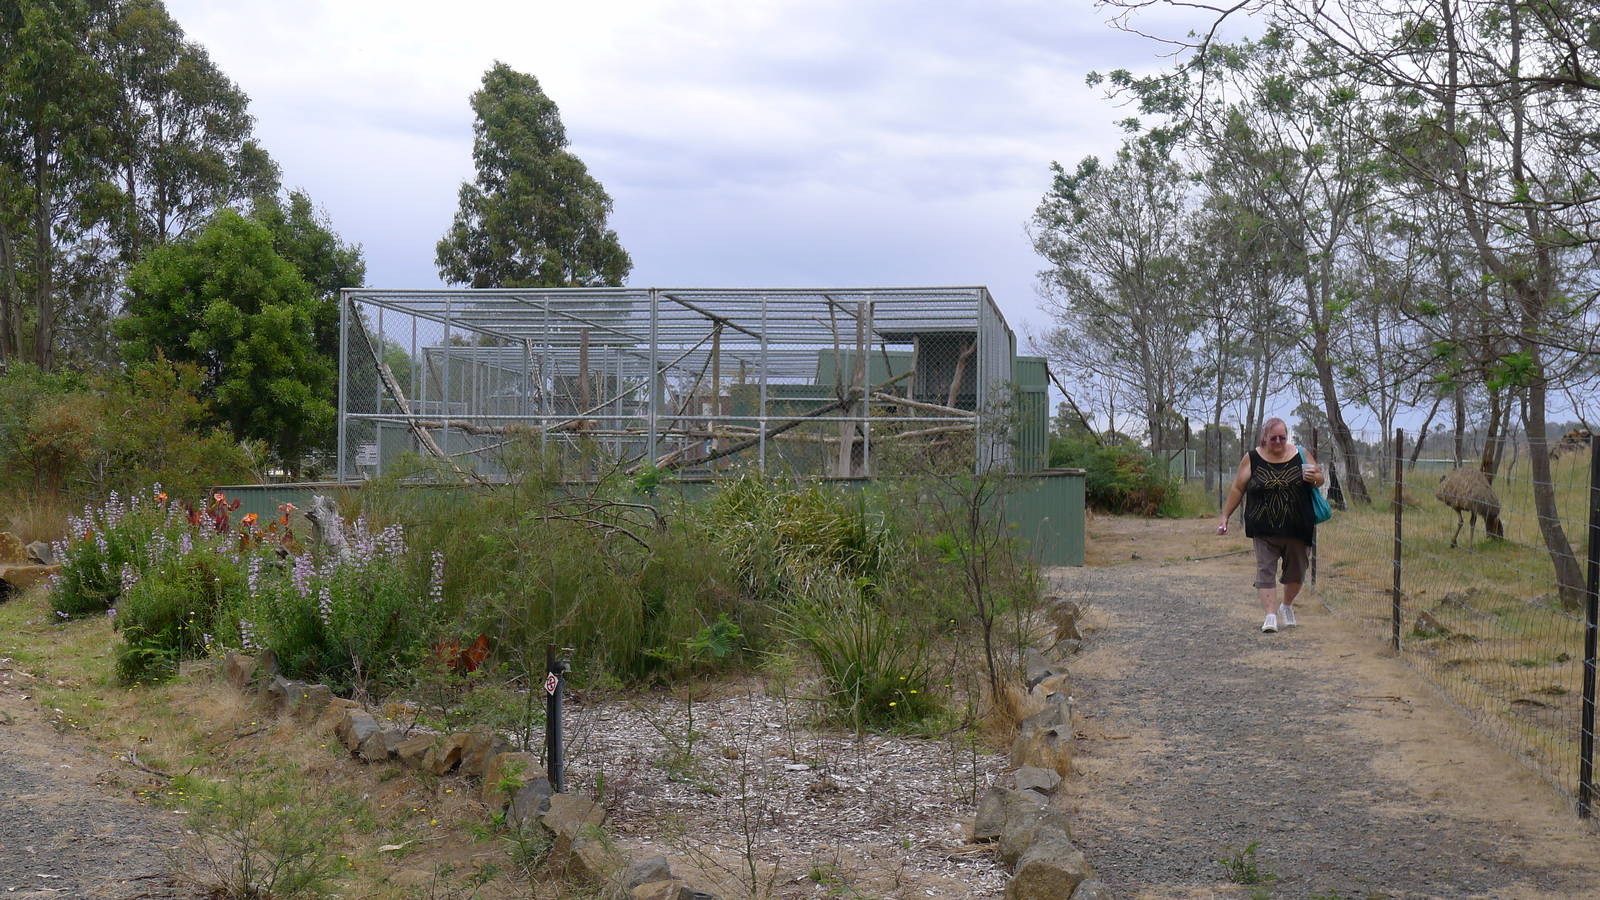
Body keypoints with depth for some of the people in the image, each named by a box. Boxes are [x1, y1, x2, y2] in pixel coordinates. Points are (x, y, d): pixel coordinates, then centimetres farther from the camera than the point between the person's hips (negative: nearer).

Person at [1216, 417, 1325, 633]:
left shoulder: (1300, 455, 3)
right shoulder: (1252, 459, 0)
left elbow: (1321, 478, 11)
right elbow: (1238, 489, 5)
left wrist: (1314, 478, -13)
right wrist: (1225, 516, 3)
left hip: (1297, 528, 2)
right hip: (1264, 529, -2)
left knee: (1296, 570, 12)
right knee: (1265, 571, -9)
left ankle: (1287, 606, 36)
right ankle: (1270, 615, -10)